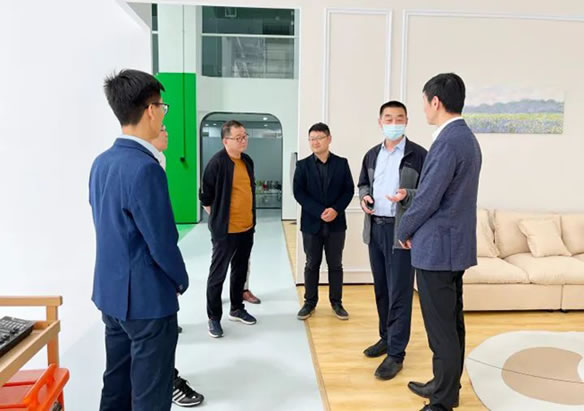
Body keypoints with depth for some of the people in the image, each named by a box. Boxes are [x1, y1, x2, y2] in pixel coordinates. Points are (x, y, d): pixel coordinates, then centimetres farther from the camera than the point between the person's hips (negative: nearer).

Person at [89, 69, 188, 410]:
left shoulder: (102, 162, 5)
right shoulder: (145, 167, -23)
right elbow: (162, 241, -21)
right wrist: (181, 280, -3)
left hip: (111, 292, 9)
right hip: (147, 298, -8)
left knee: (117, 383, 21)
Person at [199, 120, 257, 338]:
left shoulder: (247, 161, 8)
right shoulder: (217, 162, -15)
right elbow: (205, 196, -10)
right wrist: (218, 218, -2)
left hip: (247, 228, 7)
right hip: (225, 230, -7)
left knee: (240, 271, 18)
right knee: (218, 273, 5)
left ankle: (237, 309, 34)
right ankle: (214, 317, 17)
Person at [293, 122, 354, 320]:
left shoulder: (341, 163, 4)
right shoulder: (303, 165, 1)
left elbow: (349, 189, 1)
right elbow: (298, 193, -7)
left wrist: (336, 209, -15)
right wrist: (319, 212, -17)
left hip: (336, 223, 1)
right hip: (311, 223, 0)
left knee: (335, 264, 9)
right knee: (312, 264, 9)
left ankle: (336, 302, 22)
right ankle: (310, 302, 22)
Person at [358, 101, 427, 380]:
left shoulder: (419, 155, -6)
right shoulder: (371, 155, 12)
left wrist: (407, 196, -26)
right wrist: (364, 197, 0)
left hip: (401, 231, -6)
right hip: (375, 228, 6)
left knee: (399, 293, -1)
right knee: (381, 289, 15)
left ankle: (396, 354, 9)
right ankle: (386, 338, 32)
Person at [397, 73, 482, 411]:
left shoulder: (448, 141, -19)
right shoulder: (467, 138, 13)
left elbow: (428, 198, -19)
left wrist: (405, 231, -2)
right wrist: (415, 228, 16)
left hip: (438, 246, -10)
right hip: (455, 243, 10)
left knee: (441, 328, 1)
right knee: (452, 322, 18)